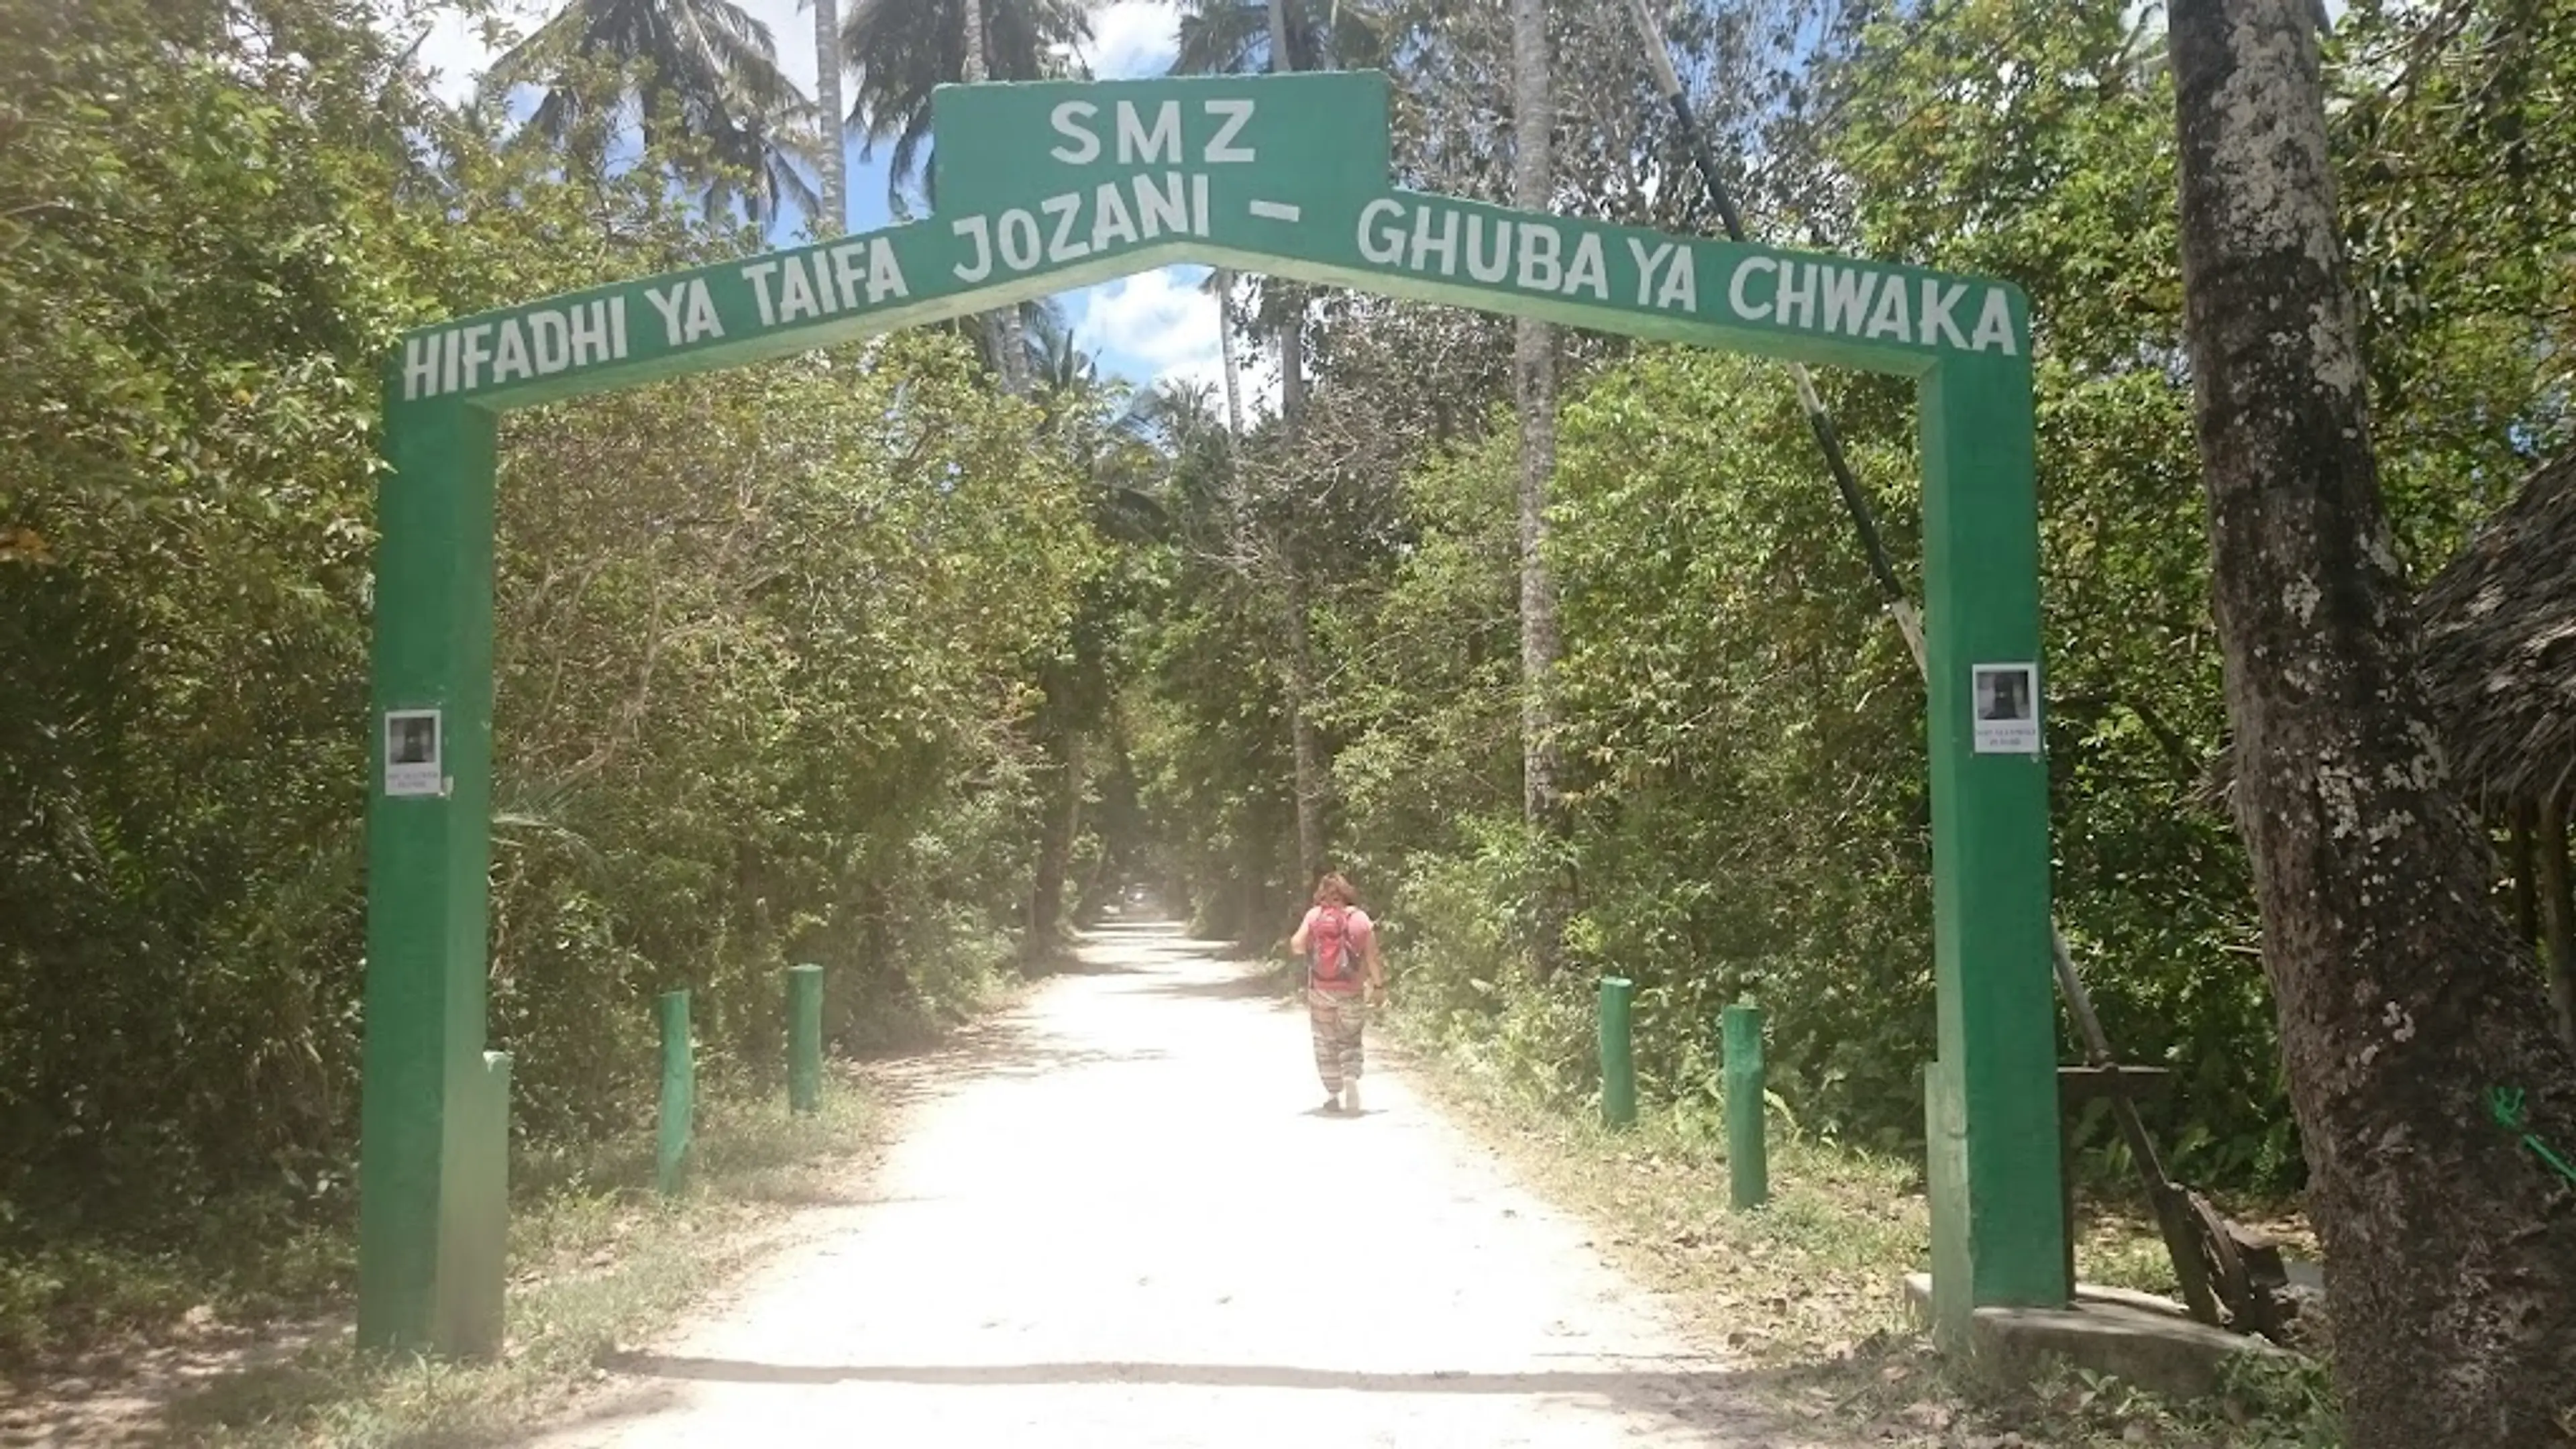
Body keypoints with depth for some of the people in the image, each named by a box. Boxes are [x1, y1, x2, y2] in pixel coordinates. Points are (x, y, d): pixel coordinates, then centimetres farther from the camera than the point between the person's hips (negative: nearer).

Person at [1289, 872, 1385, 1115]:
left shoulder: (1314, 915, -4)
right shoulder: (1361, 919, -4)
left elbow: (1297, 946, -10)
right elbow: (1372, 957, -6)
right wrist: (1378, 985, 6)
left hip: (1320, 990, 0)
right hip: (1352, 992, 0)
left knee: (1326, 1042, 13)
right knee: (1350, 1041, 15)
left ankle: (1334, 1096, 11)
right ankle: (1351, 1077, -12)